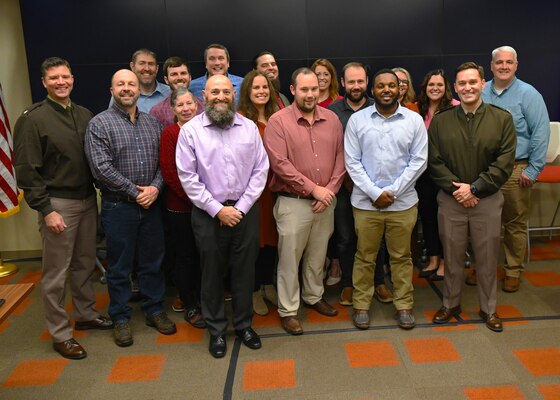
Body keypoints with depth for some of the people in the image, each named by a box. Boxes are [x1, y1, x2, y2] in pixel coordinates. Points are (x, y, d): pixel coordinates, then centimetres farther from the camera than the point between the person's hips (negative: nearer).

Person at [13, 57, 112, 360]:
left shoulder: (84, 115, 9)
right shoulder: (33, 119, -8)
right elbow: (26, 170, -10)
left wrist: (96, 191, 3)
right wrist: (45, 210, -14)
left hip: (87, 200, 6)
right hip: (58, 204, -5)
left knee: (85, 263, 16)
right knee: (56, 273, 3)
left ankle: (85, 314, 34)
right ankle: (60, 334, 15)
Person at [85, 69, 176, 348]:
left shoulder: (152, 123, 9)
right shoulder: (99, 124, -5)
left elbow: (163, 160, 6)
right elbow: (101, 167, -14)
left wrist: (155, 187, -11)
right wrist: (135, 191, -14)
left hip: (151, 205, 4)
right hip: (118, 206, -4)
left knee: (152, 261, 14)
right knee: (119, 266, 8)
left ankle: (154, 310, 30)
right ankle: (121, 318, 24)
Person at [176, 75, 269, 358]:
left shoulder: (249, 128, 3)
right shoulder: (190, 131, -4)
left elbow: (260, 169, 1)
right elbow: (187, 176, -6)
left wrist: (241, 207, -6)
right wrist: (217, 209, -10)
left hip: (245, 211, 2)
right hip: (208, 213, -1)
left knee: (244, 270, 11)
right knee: (212, 273, 10)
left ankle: (243, 324, 30)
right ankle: (216, 330, 28)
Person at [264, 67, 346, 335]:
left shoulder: (332, 119, 6)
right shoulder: (278, 121, -8)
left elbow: (340, 158, 5)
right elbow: (279, 163, -16)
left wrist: (330, 189, -9)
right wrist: (314, 188, -16)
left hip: (325, 202, 4)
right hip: (293, 202, -4)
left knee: (318, 255, 18)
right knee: (289, 258, 5)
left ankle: (314, 296, 38)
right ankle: (288, 310, 19)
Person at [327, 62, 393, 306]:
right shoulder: (332, 111, 1)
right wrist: (344, 177, -6)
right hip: (342, 184, 0)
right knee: (345, 238, 9)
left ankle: (378, 282, 26)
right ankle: (348, 284, 24)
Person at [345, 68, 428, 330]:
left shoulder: (414, 120, 0)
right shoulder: (357, 120, -2)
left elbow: (419, 161, -2)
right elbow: (352, 162, -4)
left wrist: (392, 191, -9)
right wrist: (375, 193, -11)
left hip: (403, 202, 1)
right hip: (365, 201, 0)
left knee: (401, 256, 12)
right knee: (365, 257, 10)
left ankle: (404, 305, 27)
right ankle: (361, 304, 25)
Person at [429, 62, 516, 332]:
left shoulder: (502, 119, -1)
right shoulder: (440, 121, 2)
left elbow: (505, 163, -6)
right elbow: (435, 162, -2)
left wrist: (474, 188, -13)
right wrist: (456, 188, -12)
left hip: (487, 200, 0)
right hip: (450, 199, 1)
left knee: (487, 258, 10)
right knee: (452, 256, 12)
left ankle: (488, 308, 29)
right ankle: (451, 304, 30)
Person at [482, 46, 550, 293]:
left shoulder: (528, 94, -3)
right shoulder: (481, 93, 6)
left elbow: (540, 133, -5)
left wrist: (533, 170, -8)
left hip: (514, 171, -3)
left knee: (515, 224, 6)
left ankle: (513, 271, 21)